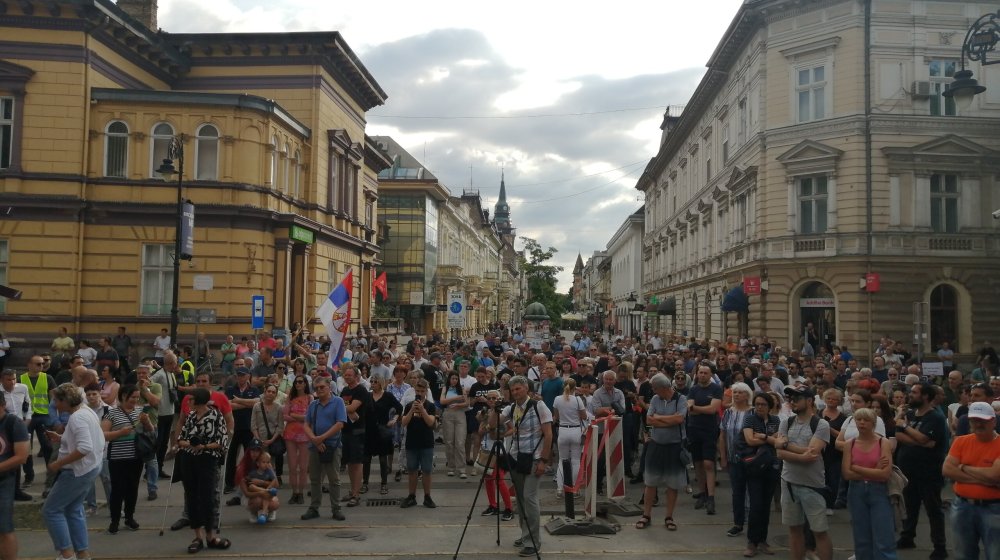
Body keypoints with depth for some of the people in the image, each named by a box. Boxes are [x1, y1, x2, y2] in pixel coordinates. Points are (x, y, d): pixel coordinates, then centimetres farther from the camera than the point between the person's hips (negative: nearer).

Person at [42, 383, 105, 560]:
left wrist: (58, 464, -24)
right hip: (89, 468, 10)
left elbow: (85, 448, -31)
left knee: (51, 510, 1)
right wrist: (60, 439, 9)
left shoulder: (76, 417, -22)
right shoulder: (86, 411, 9)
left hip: (78, 471, -10)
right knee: (74, 510, 17)